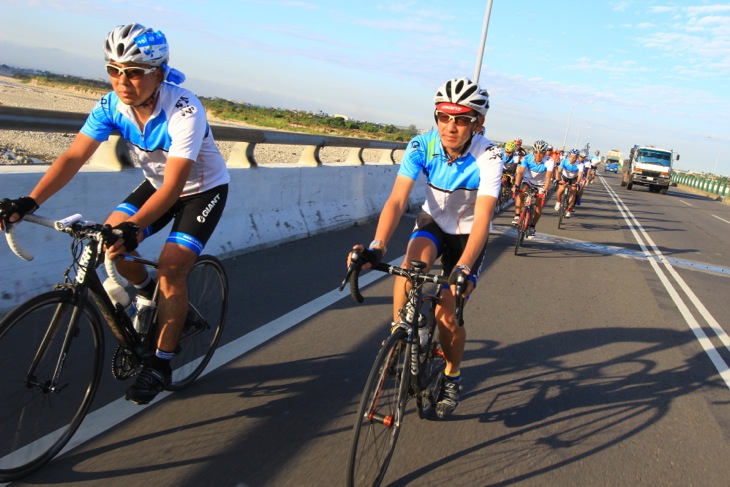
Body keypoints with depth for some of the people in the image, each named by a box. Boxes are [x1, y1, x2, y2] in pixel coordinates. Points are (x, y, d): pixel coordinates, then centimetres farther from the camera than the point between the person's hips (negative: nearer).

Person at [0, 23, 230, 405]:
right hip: (157, 183, 6)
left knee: (171, 267, -18)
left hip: (203, 189, -6)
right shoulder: (111, 105, -15)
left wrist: (134, 227, -52)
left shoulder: (184, 111, -33)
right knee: (108, 240, -10)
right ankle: (147, 292, 21)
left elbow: (174, 184, -39)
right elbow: (74, 157, -21)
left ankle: (160, 365, -4)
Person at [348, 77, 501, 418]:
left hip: (467, 233, -1)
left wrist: (464, 268, -51)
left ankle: (452, 377, 24)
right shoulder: (421, 146, -23)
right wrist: (376, 247, -46)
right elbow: (397, 200, -31)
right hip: (433, 221, 2)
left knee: (447, 315, -5)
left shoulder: (488, 157, -29)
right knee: (412, 264, -34)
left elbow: (482, 218, -36)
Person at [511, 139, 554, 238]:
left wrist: (545, 190, -50)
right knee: (521, 192, -31)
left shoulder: (549, 161, -27)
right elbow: (520, 172, -30)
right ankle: (517, 216, -22)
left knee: (538, 207, -8)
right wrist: (516, 185, -44)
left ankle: (532, 227, 11)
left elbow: (548, 176, -36)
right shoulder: (528, 158, -23)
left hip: (541, 184, 0)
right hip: (528, 180, 1)